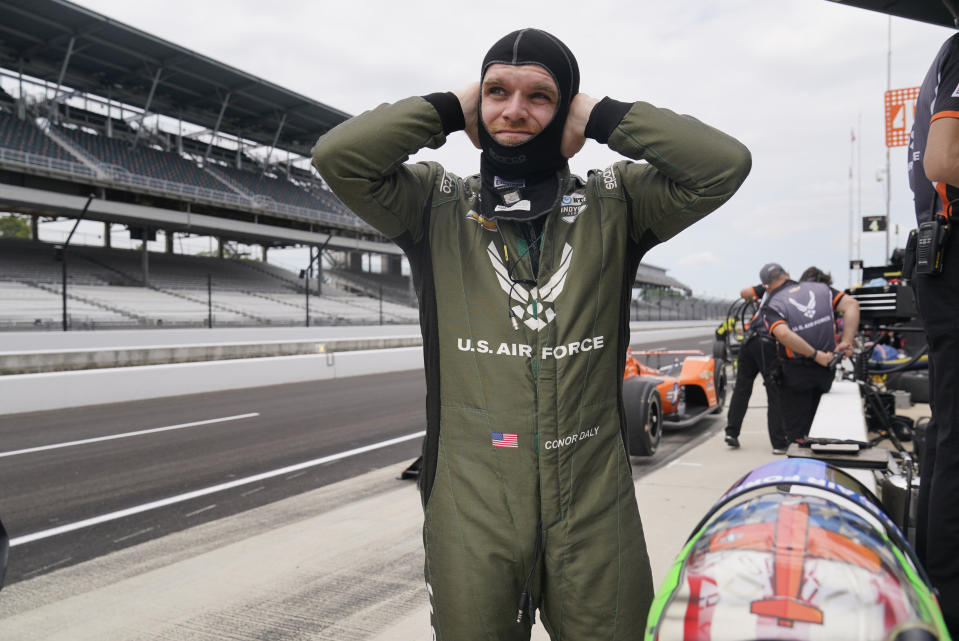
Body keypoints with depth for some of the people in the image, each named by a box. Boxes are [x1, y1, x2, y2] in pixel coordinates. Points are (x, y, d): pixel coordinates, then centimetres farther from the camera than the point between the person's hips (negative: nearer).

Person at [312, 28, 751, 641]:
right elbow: (338, 156, -10)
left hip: (594, 507, 1)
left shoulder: (614, 205, 6)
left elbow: (724, 163, -7)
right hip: (471, 511, 0)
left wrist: (600, 115, -2)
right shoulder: (438, 205, 4)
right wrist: (451, 108, -3)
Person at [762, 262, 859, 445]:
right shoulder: (820, 288, 5)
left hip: (795, 373, -4)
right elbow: (852, 304, -4)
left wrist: (816, 355, -20)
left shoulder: (772, 306, -8)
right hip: (826, 369, 4)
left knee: (796, 433, 8)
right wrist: (846, 342, -7)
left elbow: (783, 334, -27)